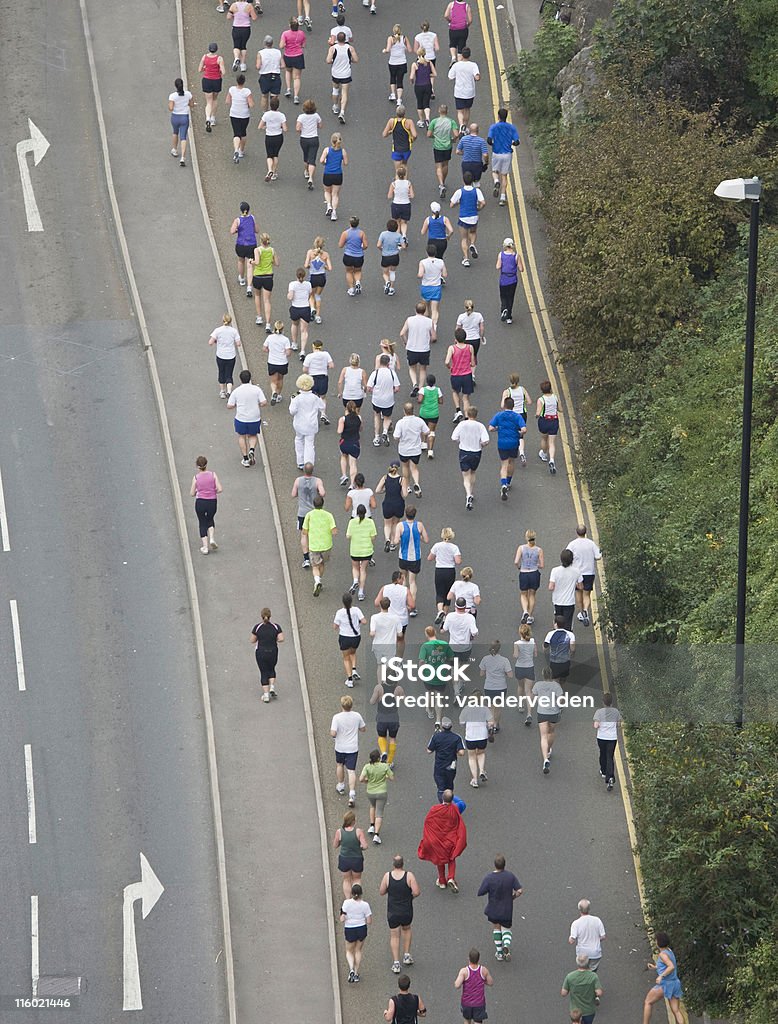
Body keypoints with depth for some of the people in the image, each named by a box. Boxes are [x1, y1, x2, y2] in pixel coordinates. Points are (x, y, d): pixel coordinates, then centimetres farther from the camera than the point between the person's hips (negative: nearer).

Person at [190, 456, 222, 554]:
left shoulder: (196, 477, -6)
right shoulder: (213, 475, -5)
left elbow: (192, 493, -1)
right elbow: (219, 489, -8)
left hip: (200, 502, -1)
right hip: (212, 502, 1)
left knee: (202, 524, 13)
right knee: (210, 520, 27)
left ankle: (205, 547, 8)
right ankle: (212, 538, 6)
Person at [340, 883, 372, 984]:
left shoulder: (347, 903, -15)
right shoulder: (365, 905, -12)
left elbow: (342, 919, -16)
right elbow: (369, 921, -9)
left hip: (349, 930, -1)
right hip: (362, 929, 1)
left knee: (349, 951, 18)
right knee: (358, 951, 21)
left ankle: (351, 969, -6)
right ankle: (356, 973, 24)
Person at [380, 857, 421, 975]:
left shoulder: (387, 876, -11)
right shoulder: (409, 876, -15)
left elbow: (381, 892, -3)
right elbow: (416, 892, -18)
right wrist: (411, 896, 4)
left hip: (392, 912, 0)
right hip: (407, 911, 0)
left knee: (394, 936, 11)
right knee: (407, 929, 29)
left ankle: (396, 963, 7)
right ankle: (406, 956, 28)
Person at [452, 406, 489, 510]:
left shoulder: (462, 424, -10)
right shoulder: (480, 426, -10)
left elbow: (454, 438, -9)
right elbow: (486, 441, -16)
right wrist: (481, 446, 6)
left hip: (464, 453, -1)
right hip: (476, 453, 1)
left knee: (466, 477, 0)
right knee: (473, 472, 26)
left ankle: (469, 495, -22)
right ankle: (471, 494, 37)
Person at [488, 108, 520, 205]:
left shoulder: (494, 127, -7)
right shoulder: (511, 127, -3)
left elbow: (489, 140, -16)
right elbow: (517, 142, -8)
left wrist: (493, 144, 6)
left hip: (496, 154, -1)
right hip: (507, 154, 1)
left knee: (495, 171, 21)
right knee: (504, 175, 10)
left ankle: (496, 182, -12)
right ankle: (503, 197, 5)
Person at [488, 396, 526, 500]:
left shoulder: (498, 415, -4)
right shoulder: (518, 416, -6)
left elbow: (491, 428, -11)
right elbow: (524, 429, -17)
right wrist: (520, 434, 5)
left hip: (502, 443, -1)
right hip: (514, 443, 1)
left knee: (504, 465, 2)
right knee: (512, 461, 25)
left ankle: (504, 484, -22)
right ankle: (508, 482, 41)